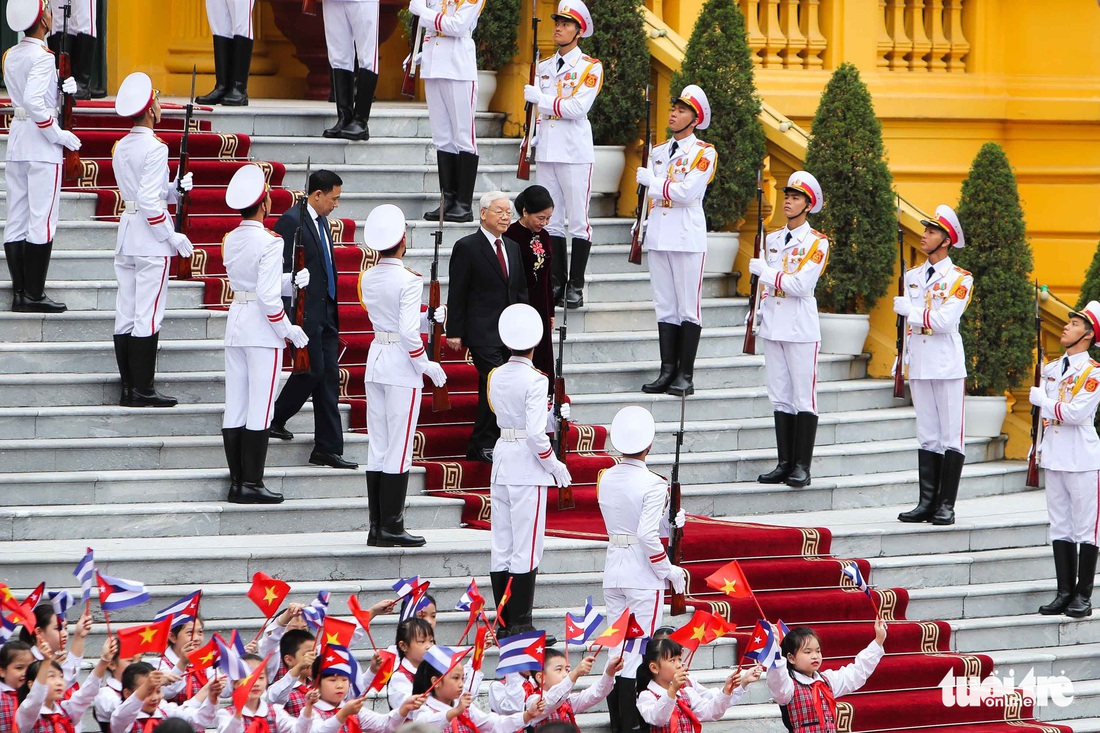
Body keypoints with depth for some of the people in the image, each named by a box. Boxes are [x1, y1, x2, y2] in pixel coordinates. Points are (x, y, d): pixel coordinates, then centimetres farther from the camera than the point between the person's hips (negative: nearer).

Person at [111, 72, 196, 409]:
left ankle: (128, 388, 11)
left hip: (126, 237, 8)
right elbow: (149, 202, -20)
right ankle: (143, 390, -4)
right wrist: (173, 238, -13)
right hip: (151, 240, -8)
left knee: (126, 315, 8)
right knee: (147, 317, -5)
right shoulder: (154, 149, -15)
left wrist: (175, 188, 7)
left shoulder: (121, 148, 11)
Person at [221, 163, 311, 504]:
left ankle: (236, 481, 12)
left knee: (235, 408, 8)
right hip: (263, 329, -7)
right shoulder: (269, 242, -15)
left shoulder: (230, 240, 7)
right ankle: (252, 484, -3)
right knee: (259, 409, -3)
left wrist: (292, 281, 8)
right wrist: (290, 332, -9)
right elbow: (268, 296, -18)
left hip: (235, 322, 7)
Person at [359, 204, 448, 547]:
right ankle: (391, 527, -1)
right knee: (399, 449, -2)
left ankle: (376, 527, 11)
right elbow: (408, 332, -20)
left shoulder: (368, 278, 6)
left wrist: (430, 319, 6)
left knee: (377, 447, 9)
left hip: (375, 360, 7)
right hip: (402, 365, -7)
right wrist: (427, 365, -8)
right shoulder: (409, 281, -16)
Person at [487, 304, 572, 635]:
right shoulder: (534, 380, -16)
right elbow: (536, 434, -20)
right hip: (527, 468, -7)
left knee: (501, 546, 10)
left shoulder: (496, 377, 5)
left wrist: (554, 417, 20)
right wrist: (555, 466, -7)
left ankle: (503, 623, 15)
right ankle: (521, 624, 0)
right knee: (526, 548, -2)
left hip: (501, 466, 7)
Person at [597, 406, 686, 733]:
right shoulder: (653, 485, -17)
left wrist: (669, 522, 10)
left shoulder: (606, 479, 4)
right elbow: (647, 536, -22)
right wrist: (669, 571, -12)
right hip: (643, 576, -6)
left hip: (613, 573, 6)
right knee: (640, 648, -1)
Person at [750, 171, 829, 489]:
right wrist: (761, 311, 14)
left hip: (801, 329, -6)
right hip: (773, 326, 6)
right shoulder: (772, 239, 13)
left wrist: (765, 271, -10)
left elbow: (800, 285, -16)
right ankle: (785, 463, 11)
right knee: (780, 397, 7)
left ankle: (802, 467, -4)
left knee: (803, 397, -4)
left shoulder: (817, 242, -6)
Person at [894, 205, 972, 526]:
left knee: (951, 437, -3)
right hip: (919, 364, 5)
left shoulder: (960, 279, -5)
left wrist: (908, 309, -8)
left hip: (947, 365, -5)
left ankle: (946, 506, -1)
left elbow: (945, 320, -15)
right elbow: (908, 313, 7)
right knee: (927, 437, 8)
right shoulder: (913, 276, 13)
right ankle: (927, 503, 11)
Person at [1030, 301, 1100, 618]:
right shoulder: (1051, 369, 13)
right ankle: (1064, 593, 12)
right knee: (1060, 528, 8)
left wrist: (1042, 399, -10)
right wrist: (1042, 448, 17)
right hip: (1054, 458, 7)